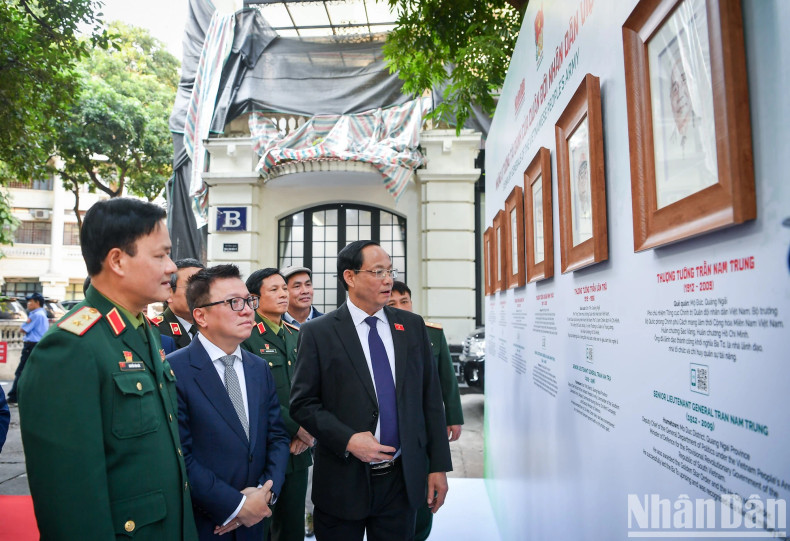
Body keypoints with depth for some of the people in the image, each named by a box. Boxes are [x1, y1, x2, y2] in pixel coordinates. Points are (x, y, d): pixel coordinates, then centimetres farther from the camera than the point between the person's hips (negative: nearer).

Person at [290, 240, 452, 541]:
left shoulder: (412, 326, 3)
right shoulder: (318, 333, -6)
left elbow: (430, 398, 4)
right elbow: (302, 403, -6)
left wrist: (439, 466, 3)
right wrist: (348, 440, -18)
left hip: (403, 479, 3)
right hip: (343, 481, -2)